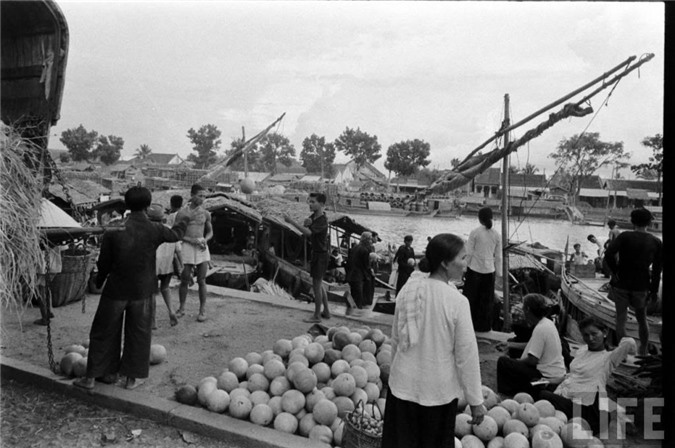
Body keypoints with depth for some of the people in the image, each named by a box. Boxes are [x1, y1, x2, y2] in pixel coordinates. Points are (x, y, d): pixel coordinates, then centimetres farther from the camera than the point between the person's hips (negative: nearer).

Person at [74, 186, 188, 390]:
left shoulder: (114, 230, -11)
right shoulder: (154, 230, -10)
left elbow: (103, 262, -3)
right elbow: (175, 235, 11)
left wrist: (99, 281, 16)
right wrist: (183, 222, 32)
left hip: (116, 290, 0)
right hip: (142, 291, 0)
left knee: (104, 333, 12)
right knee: (138, 333, 12)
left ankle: (91, 377, 21)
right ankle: (133, 377, 20)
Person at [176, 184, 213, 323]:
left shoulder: (206, 213, 5)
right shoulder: (181, 213, -4)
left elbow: (210, 232, 15)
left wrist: (205, 240, -7)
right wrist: (192, 240, -16)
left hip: (202, 249, 2)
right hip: (187, 248, -1)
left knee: (201, 281, 1)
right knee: (184, 281, 6)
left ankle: (202, 310, 12)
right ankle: (181, 309, 24)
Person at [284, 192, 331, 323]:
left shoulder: (322, 220, -22)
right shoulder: (314, 216, 7)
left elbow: (308, 232, -34)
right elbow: (305, 229, 7)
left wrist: (292, 221, -35)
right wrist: (306, 223, -16)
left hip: (321, 255, -9)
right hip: (315, 253, 9)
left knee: (316, 285, -2)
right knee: (319, 284, 17)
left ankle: (317, 316, 7)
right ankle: (326, 311, 27)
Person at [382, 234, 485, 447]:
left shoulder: (408, 289, -8)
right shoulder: (457, 301, -20)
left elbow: (396, 338, 4)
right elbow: (466, 354, -14)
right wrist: (476, 400, -3)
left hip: (404, 385, 4)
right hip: (438, 391, -3)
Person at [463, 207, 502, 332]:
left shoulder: (475, 232, -10)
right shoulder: (496, 235, 0)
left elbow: (469, 253, -8)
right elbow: (498, 256, 5)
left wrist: (464, 268, 1)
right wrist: (499, 272, 14)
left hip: (474, 269, -3)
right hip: (489, 270, 3)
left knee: (471, 298, 10)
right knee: (487, 300, 13)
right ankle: (484, 325, 20)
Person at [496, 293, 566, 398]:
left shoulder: (540, 329, -21)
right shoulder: (547, 323, 7)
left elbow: (532, 360, -22)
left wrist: (518, 361, -4)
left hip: (548, 377, -9)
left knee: (503, 362, -10)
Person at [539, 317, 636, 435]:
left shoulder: (609, 357, 3)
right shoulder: (581, 350, 23)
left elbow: (629, 343, -14)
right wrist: (556, 392, 10)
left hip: (586, 407, -7)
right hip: (564, 398, 7)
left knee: (545, 396, -35)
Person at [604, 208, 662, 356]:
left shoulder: (625, 236, -9)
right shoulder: (656, 242, 0)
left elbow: (609, 254, -23)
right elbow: (657, 270, 0)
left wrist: (614, 272, -9)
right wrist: (654, 291, 6)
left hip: (621, 283, -2)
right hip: (641, 286, 3)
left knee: (621, 318, 4)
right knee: (642, 319, 19)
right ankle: (643, 352, 27)